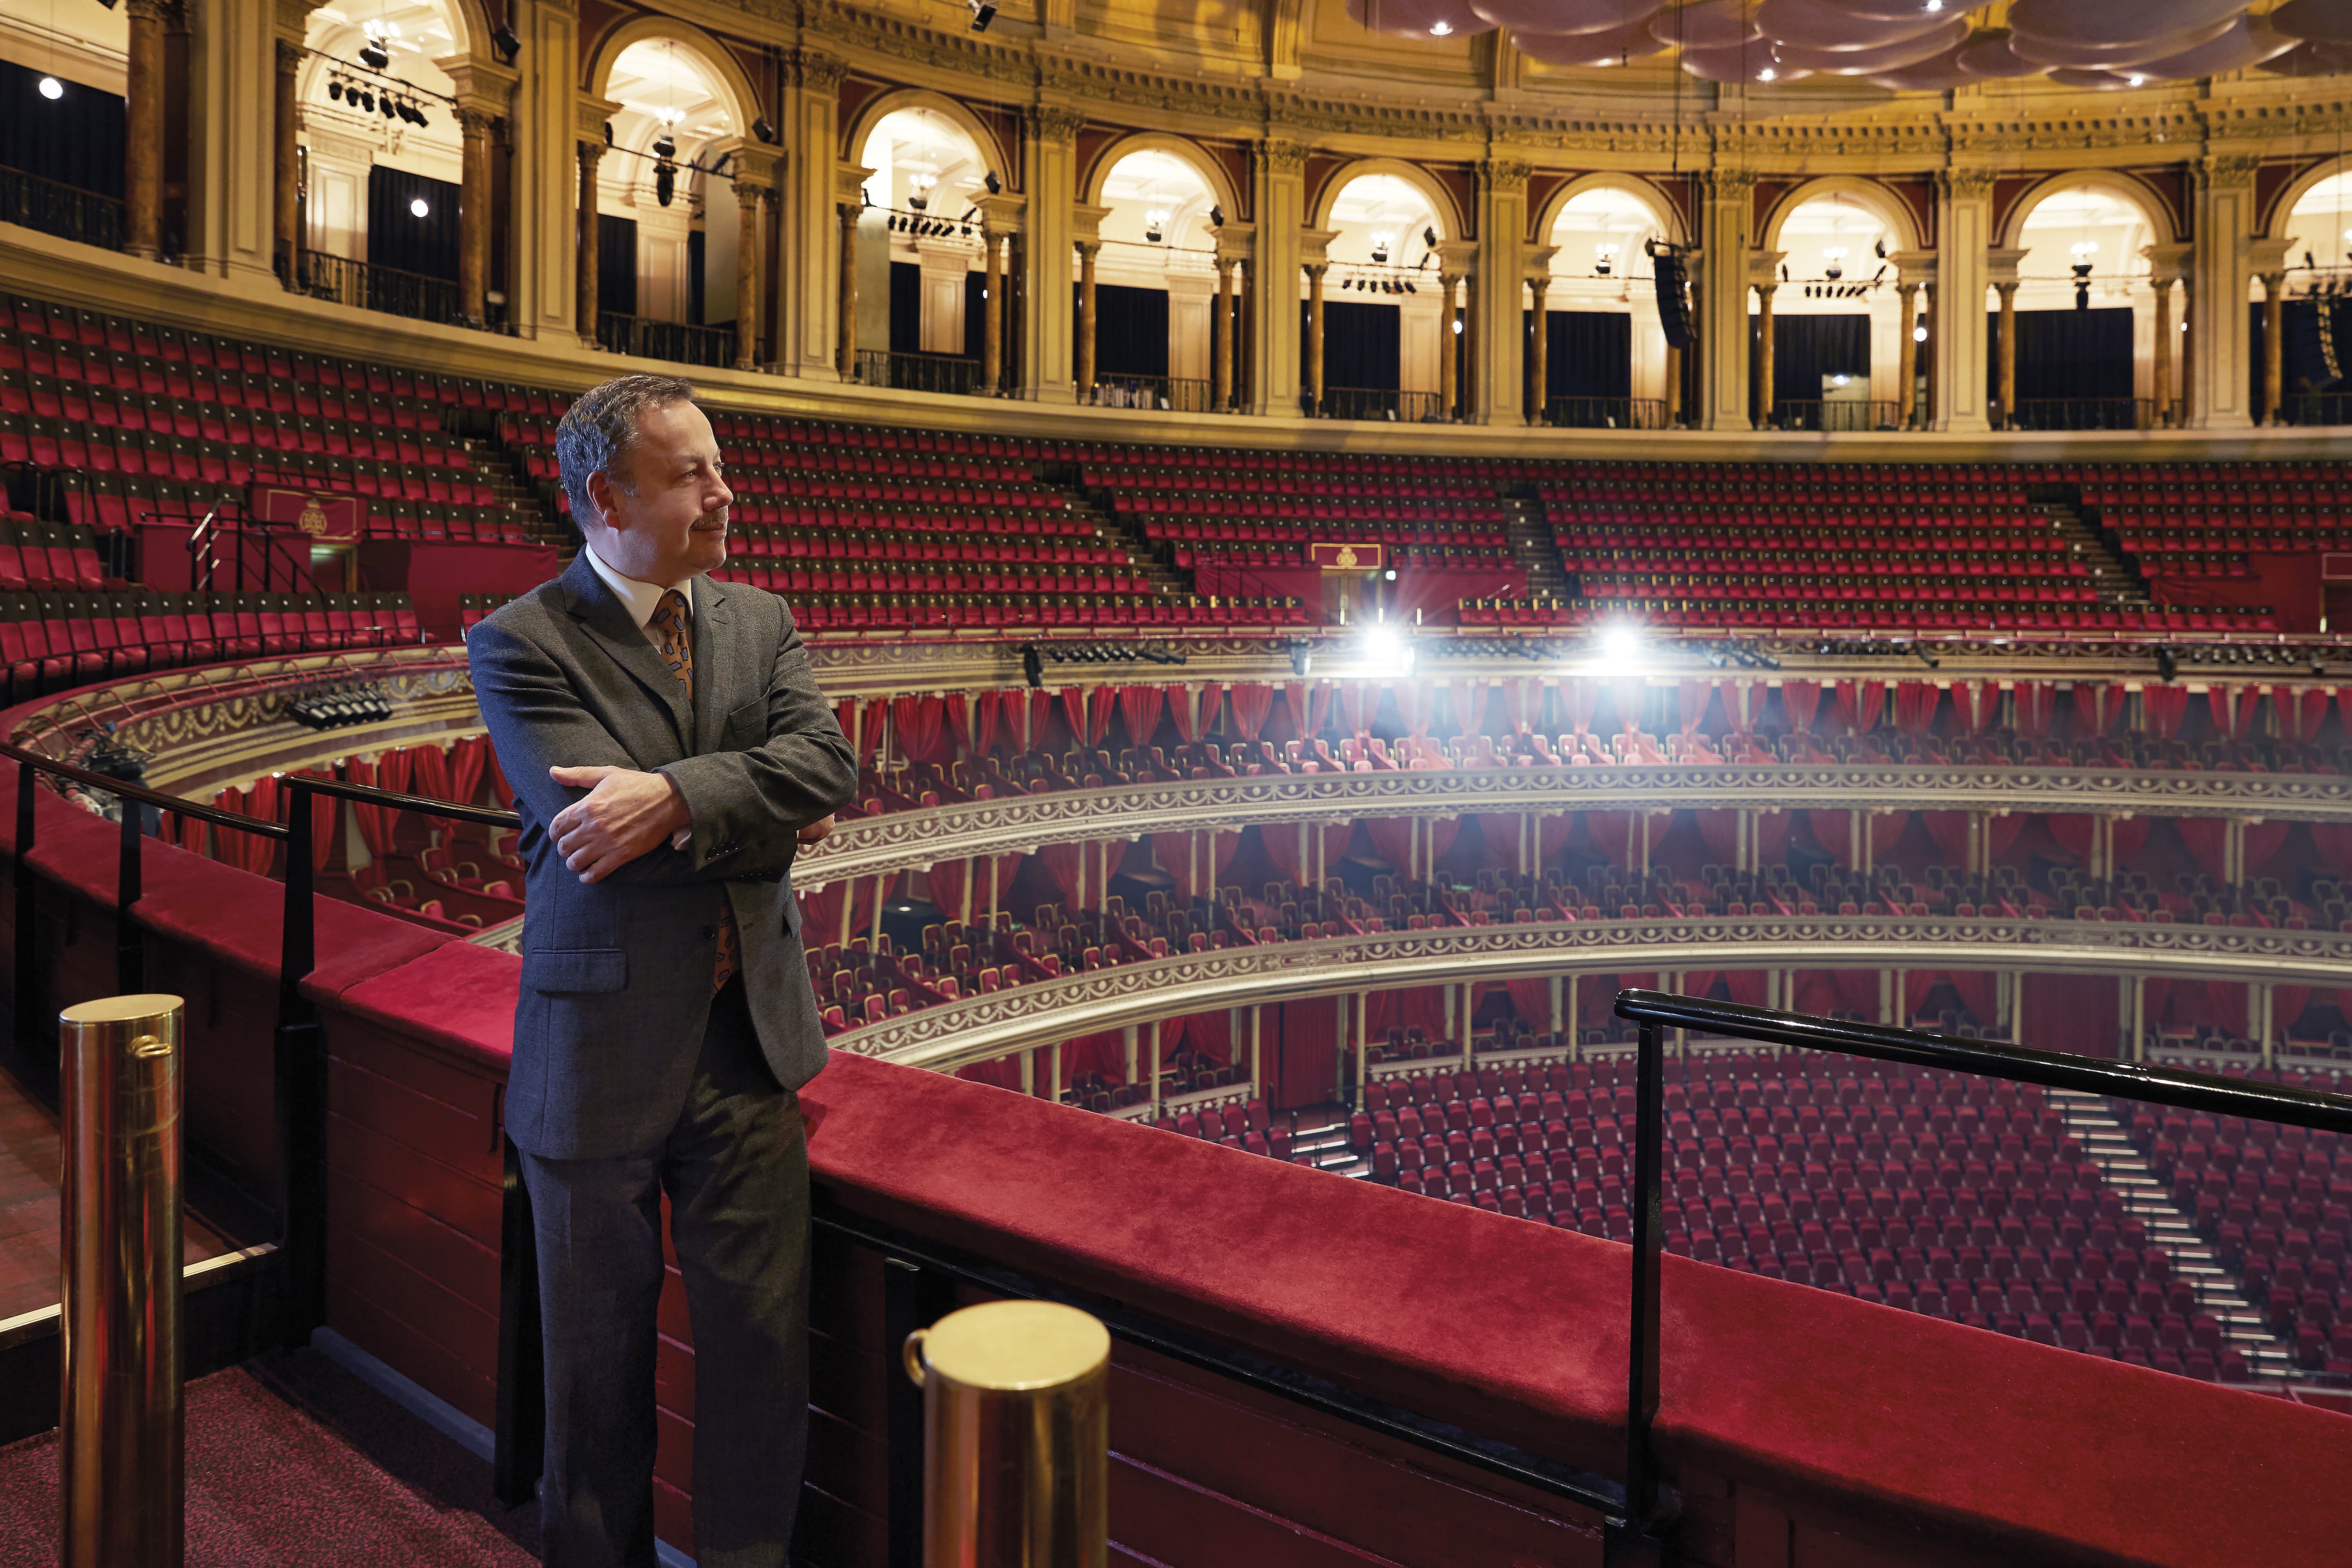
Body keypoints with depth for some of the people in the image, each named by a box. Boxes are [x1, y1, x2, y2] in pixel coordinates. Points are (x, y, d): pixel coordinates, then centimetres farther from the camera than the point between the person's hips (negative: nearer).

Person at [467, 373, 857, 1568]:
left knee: (761, 1337, 11)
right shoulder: (520, 643, -8)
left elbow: (827, 760, -11)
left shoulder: (759, 620, 6)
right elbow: (600, 834, -20)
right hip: (600, 1053, -3)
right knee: (598, 1353, 16)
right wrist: (765, 811, -10)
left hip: (749, 1040, 3)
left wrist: (676, 797, -24)